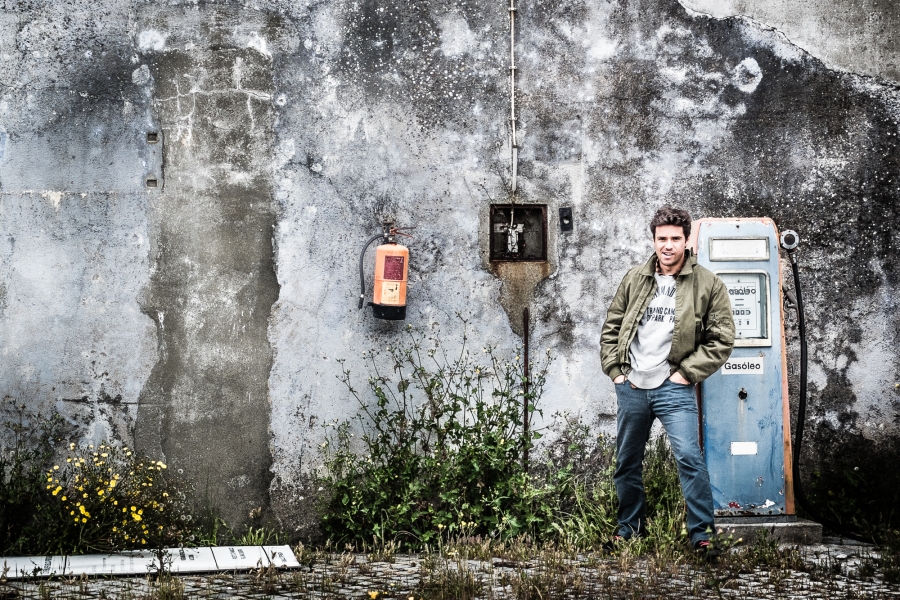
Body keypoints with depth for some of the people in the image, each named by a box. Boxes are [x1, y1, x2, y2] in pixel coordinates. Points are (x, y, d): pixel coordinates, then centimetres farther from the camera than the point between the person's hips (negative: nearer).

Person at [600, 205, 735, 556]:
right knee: (626, 463, 12)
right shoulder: (634, 280, 8)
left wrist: (687, 373, -8)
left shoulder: (708, 285, -2)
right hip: (630, 386, 4)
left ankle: (702, 536, -7)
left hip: (674, 388, -4)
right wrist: (615, 370, 4)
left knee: (689, 458, -15)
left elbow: (722, 340, -2)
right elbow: (610, 329, 15)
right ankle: (630, 529, 29)